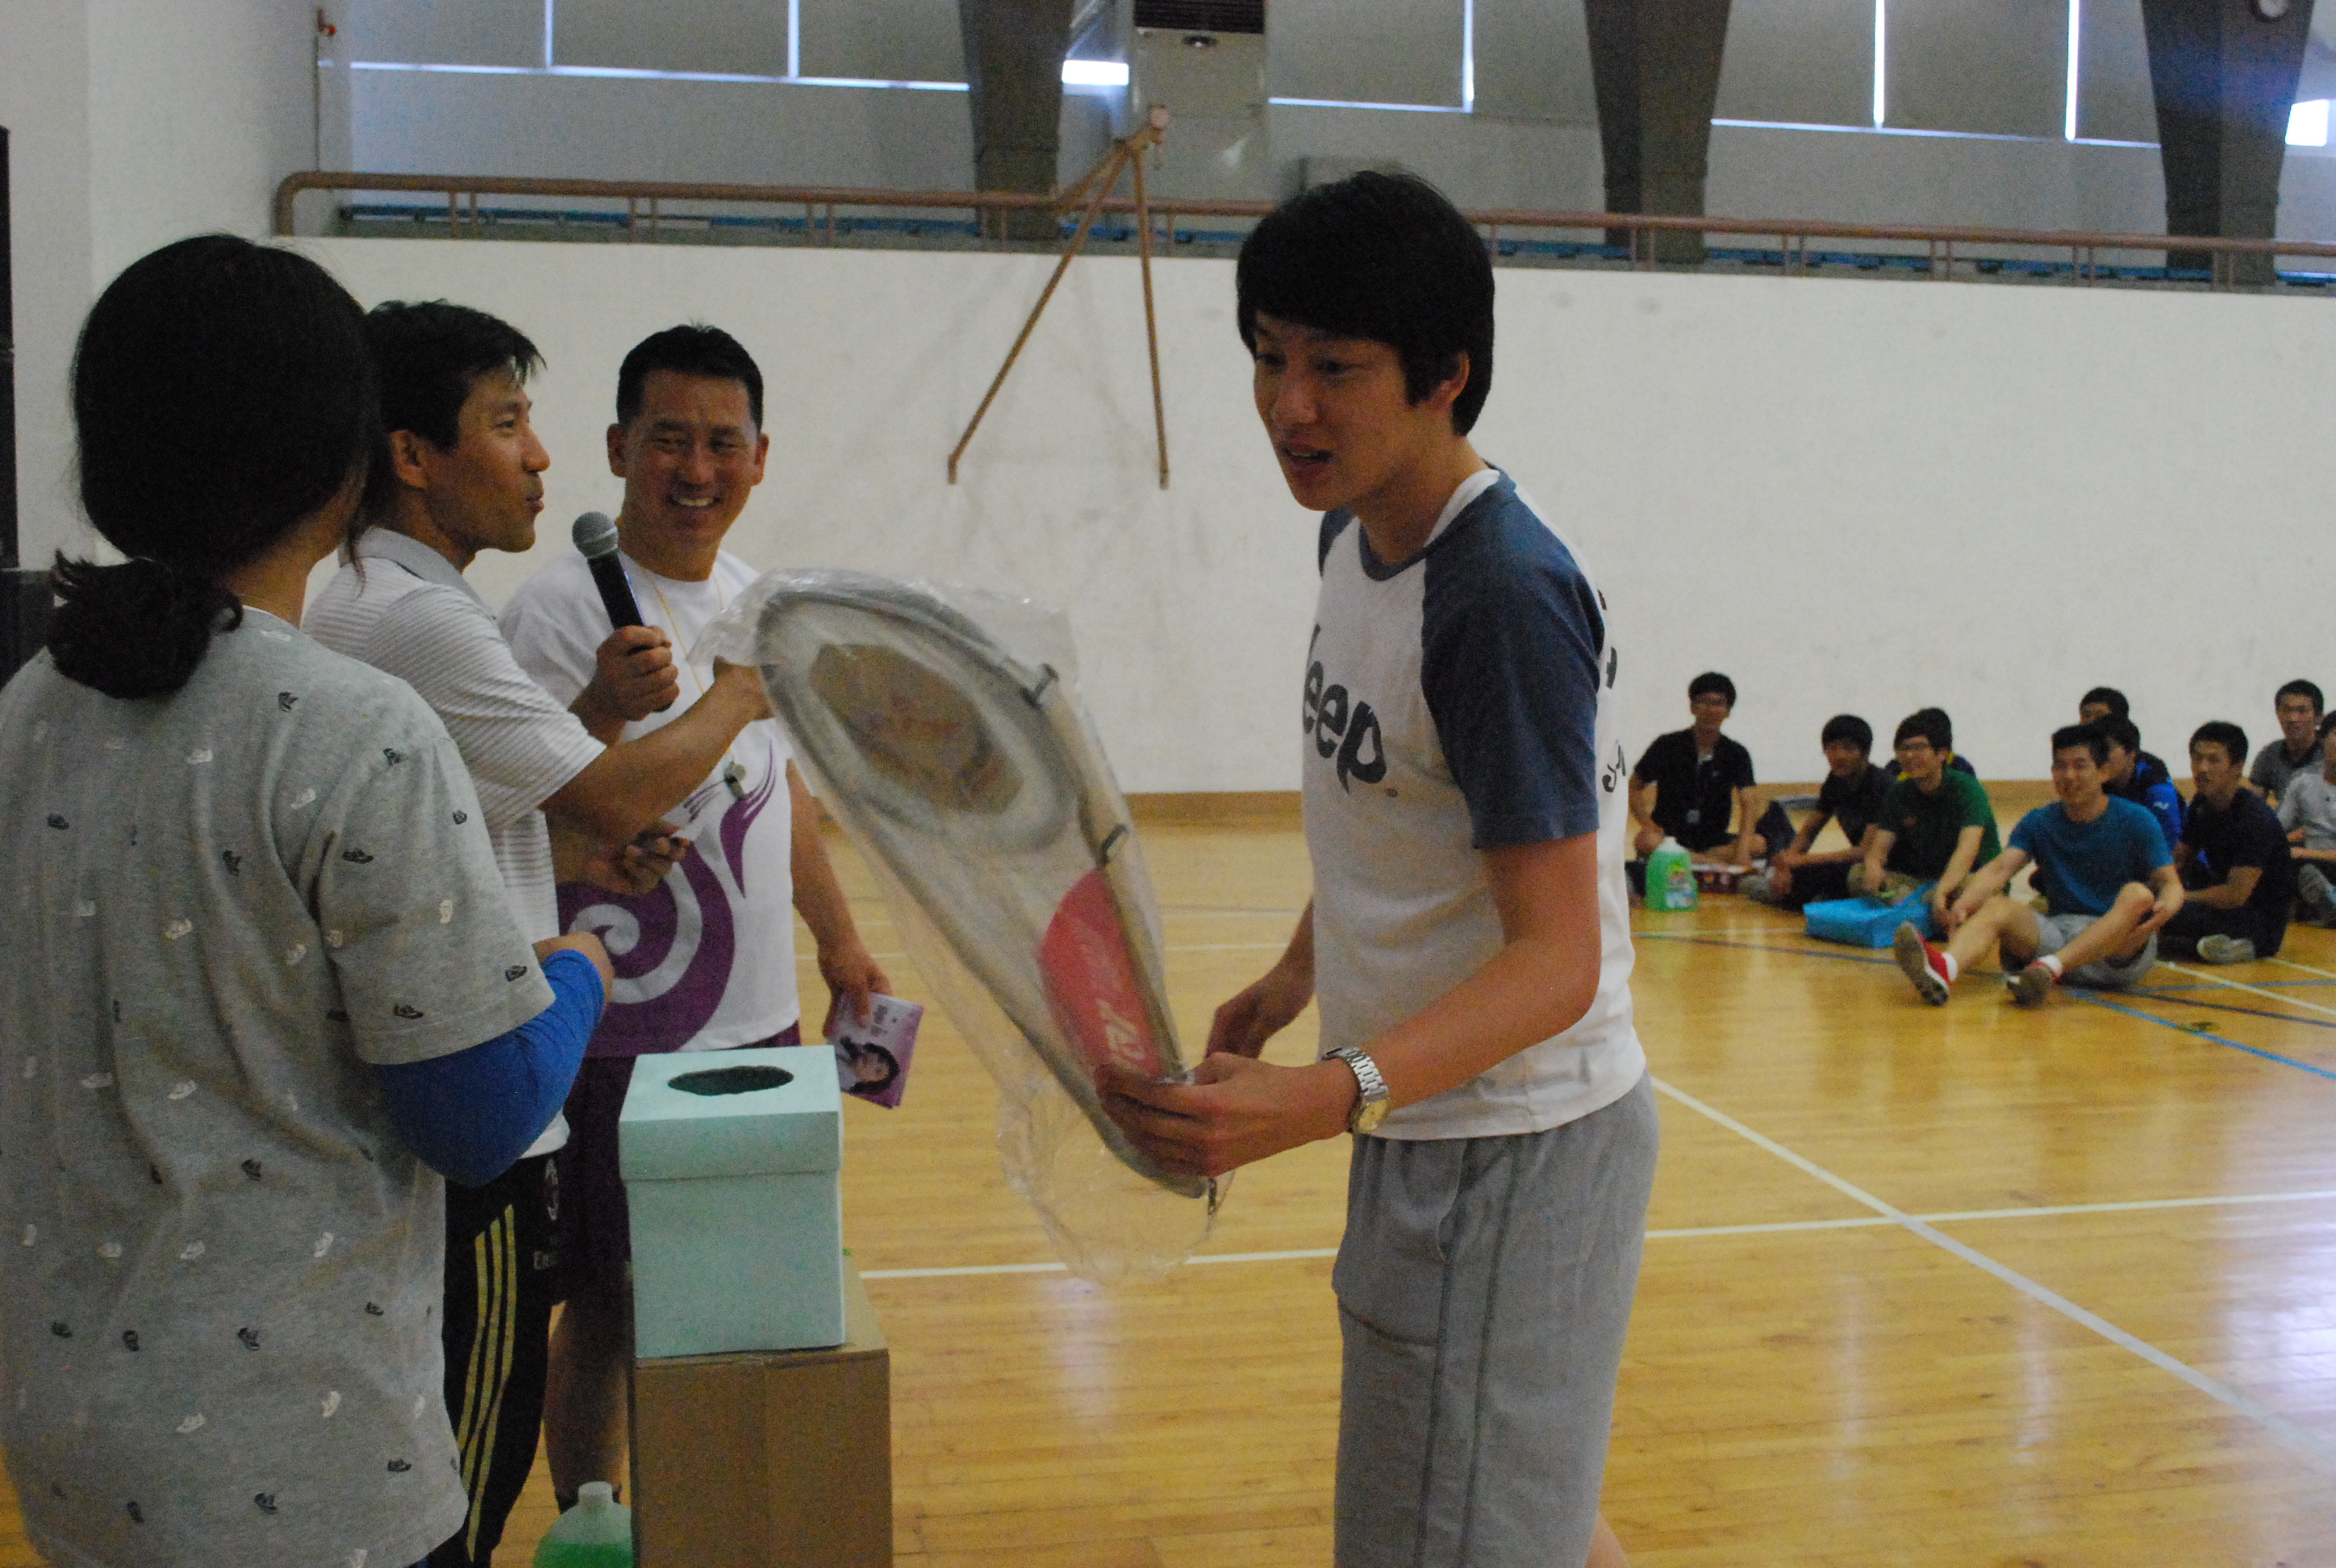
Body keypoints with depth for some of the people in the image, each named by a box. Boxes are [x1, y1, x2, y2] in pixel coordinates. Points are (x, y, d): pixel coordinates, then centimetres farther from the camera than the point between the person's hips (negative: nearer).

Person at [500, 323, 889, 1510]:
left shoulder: (755, 601, 10)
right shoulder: (559, 611, -14)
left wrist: (837, 937, 21)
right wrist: (604, 704, -34)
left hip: (760, 1021, 7)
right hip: (623, 1040, -7)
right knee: (614, 1314, 6)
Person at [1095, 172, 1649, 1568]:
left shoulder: (1507, 593, -25)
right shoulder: (1354, 534, 4)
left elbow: (1557, 958, -28)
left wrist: (1329, 1100, -40)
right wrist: (1289, 984, 16)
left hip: (1512, 1151, -9)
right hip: (1428, 1127, 9)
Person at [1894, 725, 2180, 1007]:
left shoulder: (2136, 821, 4)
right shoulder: (2038, 823, 11)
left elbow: (2170, 882, -1)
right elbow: (2000, 868, -3)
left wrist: (2165, 909, -28)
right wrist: (1964, 903, -25)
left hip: (2122, 946, -2)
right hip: (2059, 932, 2)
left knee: (2137, 895, -32)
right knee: (1997, 905, -24)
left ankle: (2049, 968, -52)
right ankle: (1944, 969, -57)